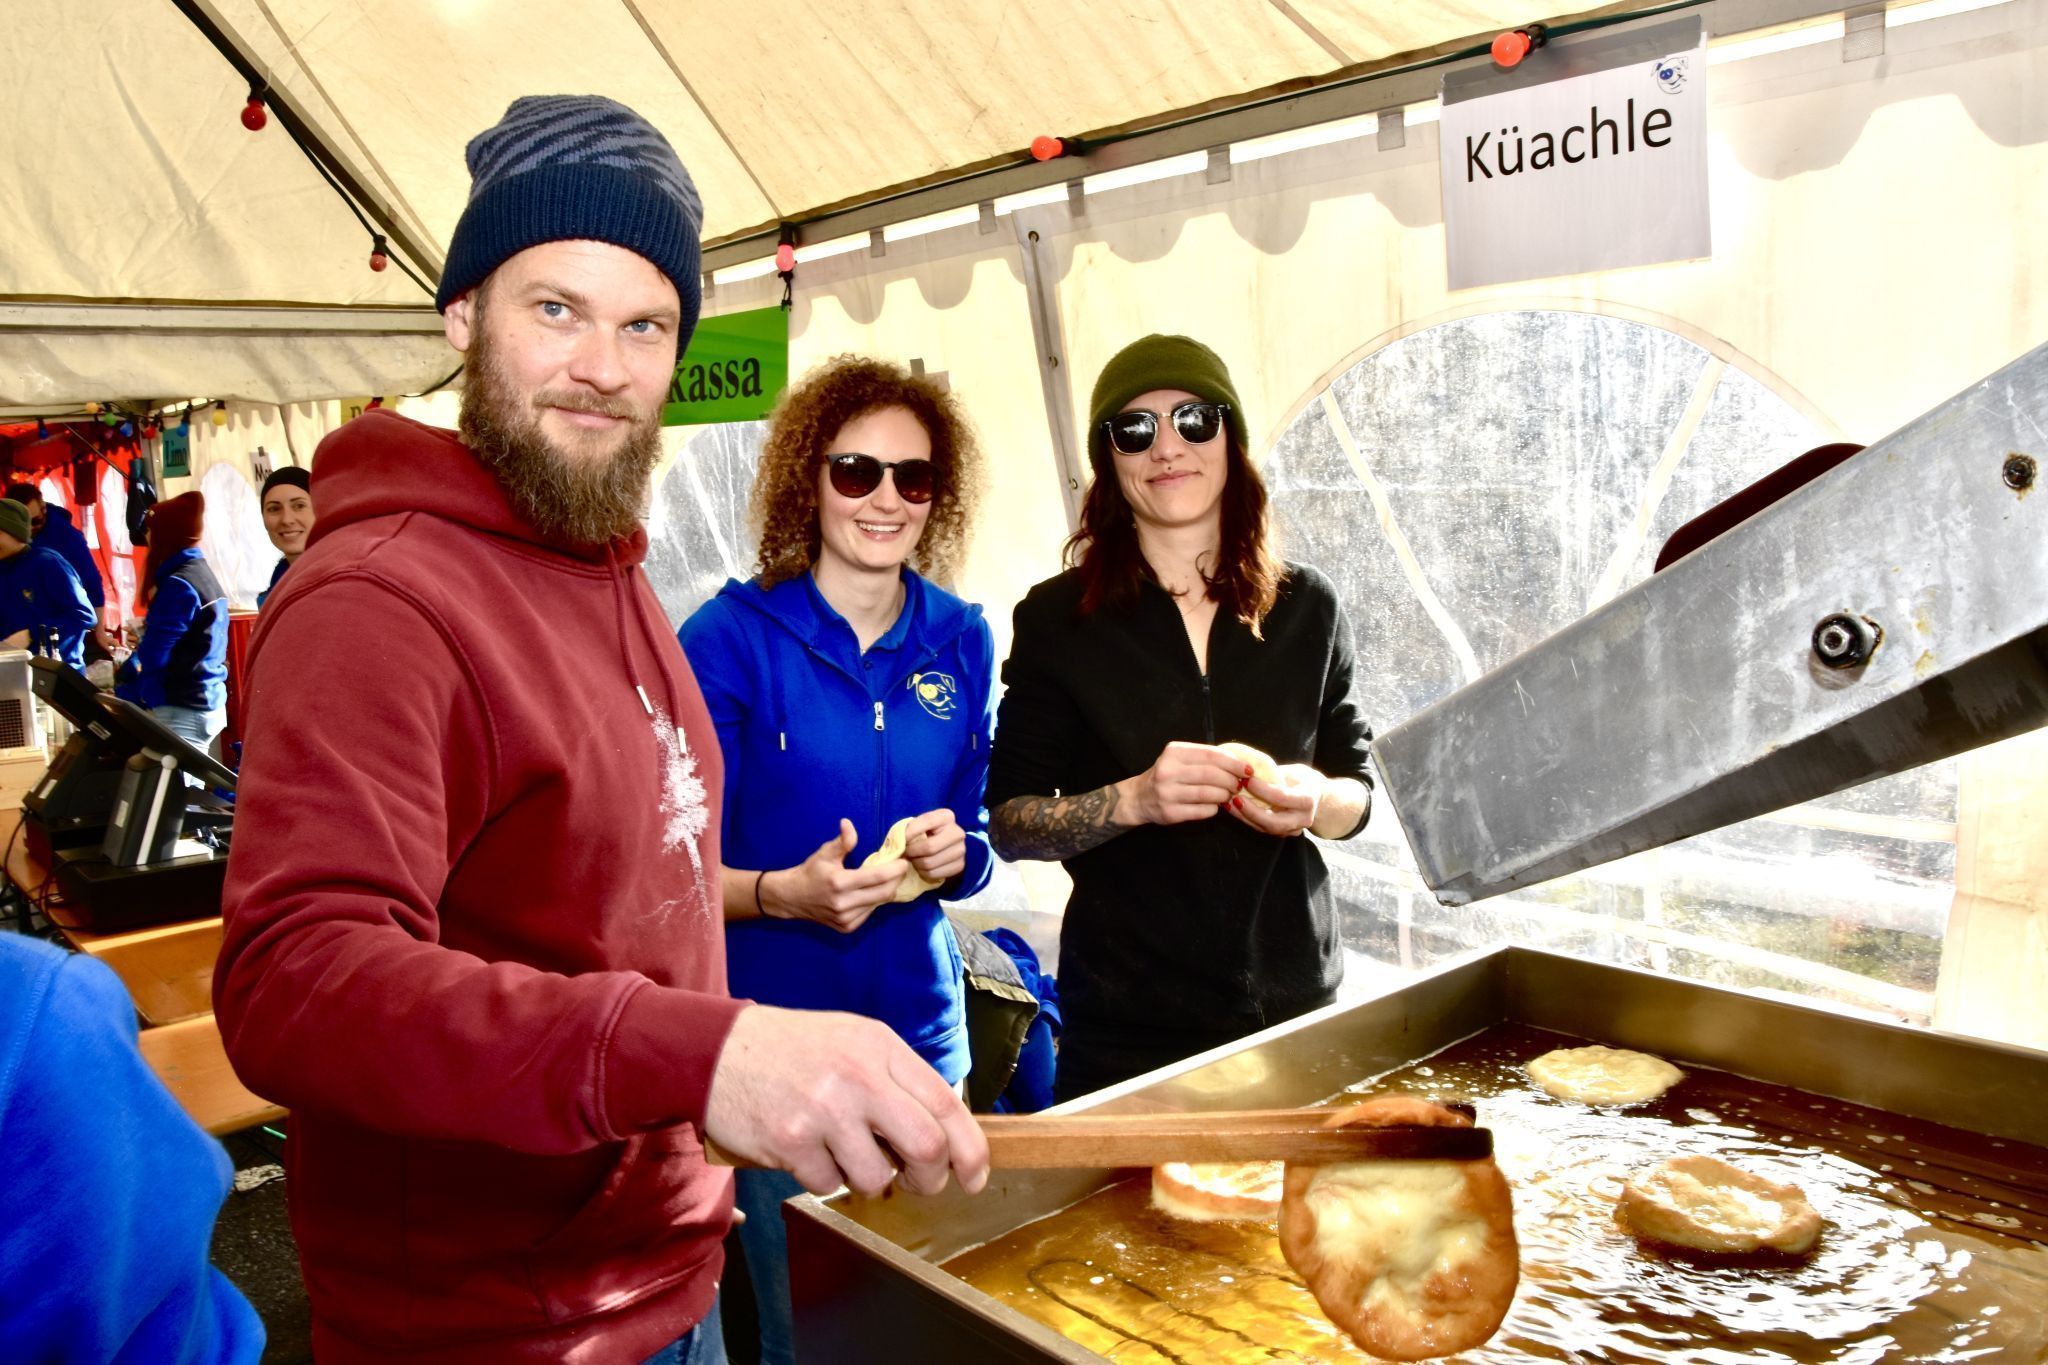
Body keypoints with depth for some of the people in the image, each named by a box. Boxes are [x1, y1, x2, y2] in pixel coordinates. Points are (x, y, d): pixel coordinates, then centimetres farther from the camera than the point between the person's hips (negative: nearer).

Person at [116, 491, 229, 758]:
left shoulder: (178, 585, -15)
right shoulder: (204, 574, 13)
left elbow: (153, 656, -16)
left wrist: (124, 694, -2)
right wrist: (124, 672, 18)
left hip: (182, 710, -10)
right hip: (210, 704, 10)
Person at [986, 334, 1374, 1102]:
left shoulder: (1306, 608, 3)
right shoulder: (1059, 617, -4)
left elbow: (1358, 794, 9)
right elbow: (1009, 823, -6)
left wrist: (1312, 803, -13)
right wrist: (1133, 801, -23)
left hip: (1296, 1000, 3)